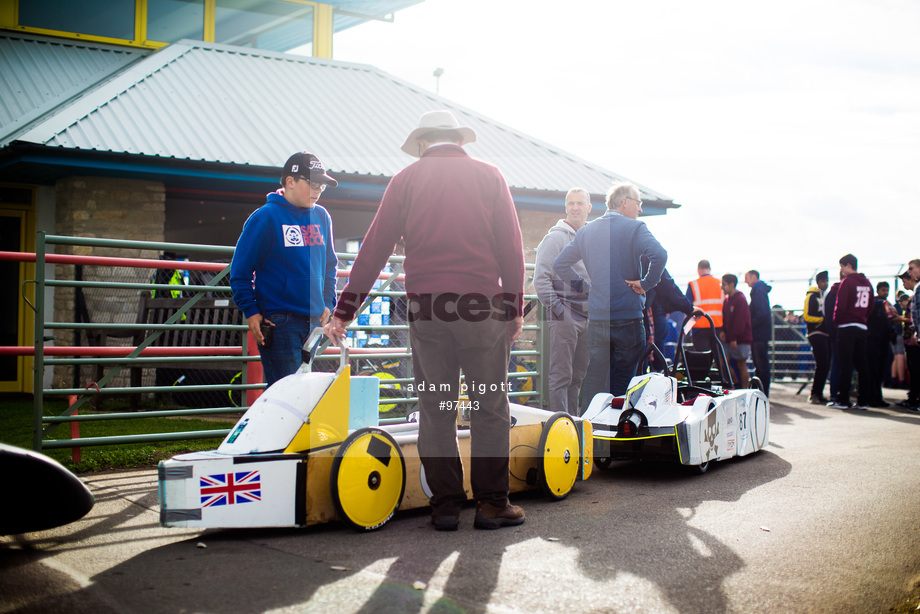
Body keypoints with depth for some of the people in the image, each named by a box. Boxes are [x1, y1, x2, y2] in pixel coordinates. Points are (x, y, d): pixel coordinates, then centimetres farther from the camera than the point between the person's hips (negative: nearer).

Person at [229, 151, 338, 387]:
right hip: (279, 322, -6)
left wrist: (328, 303, 13)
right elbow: (240, 270, -4)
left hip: (315, 321, 6)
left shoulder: (322, 217, 12)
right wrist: (250, 312, -8)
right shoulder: (266, 217, -7)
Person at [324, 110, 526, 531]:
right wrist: (515, 306, 8)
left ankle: (445, 505, 8)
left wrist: (345, 309, 7)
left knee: (435, 410, 7)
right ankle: (492, 504, 5)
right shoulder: (488, 175, 8)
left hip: (425, 310, 1)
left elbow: (375, 247, 5)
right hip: (482, 308, -1)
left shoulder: (406, 179, 9)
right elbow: (511, 246, 2)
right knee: (490, 408, 5)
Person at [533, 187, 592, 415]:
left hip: (588, 316, 7)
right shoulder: (555, 238, -5)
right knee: (561, 375, -6)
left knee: (579, 375, 11)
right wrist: (555, 307, -15)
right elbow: (541, 278, -10)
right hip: (564, 316, -7)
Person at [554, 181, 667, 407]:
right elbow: (658, 255, -25)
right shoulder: (634, 228, -7)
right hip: (628, 317, -4)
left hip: (596, 318, 4)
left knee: (594, 380, 8)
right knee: (624, 380, 7)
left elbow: (560, 264, 12)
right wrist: (647, 283, -12)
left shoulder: (586, 231, 11)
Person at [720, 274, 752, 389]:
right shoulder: (727, 299, 13)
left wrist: (734, 338, -19)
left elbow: (740, 320, -17)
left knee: (741, 365, -3)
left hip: (741, 339, -8)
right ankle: (735, 386, 14)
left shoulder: (740, 299, -12)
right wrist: (723, 331, 4)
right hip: (729, 339, 8)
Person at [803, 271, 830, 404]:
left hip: (825, 335, 9)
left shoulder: (825, 295, 21)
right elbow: (806, 316, -13)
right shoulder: (812, 296, -5)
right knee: (822, 364, -14)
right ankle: (814, 395, -10)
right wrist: (823, 319, -13)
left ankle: (818, 394, 12)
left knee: (825, 365, 7)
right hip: (816, 334, -9)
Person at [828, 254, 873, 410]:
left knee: (845, 364, -5)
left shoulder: (846, 282, -10)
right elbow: (870, 306, 13)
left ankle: (842, 400, -4)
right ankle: (863, 400, 8)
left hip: (846, 327, -6)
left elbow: (840, 305, -14)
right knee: (861, 364, 8)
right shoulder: (867, 283, 12)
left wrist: (836, 321, 0)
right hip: (862, 327, 6)